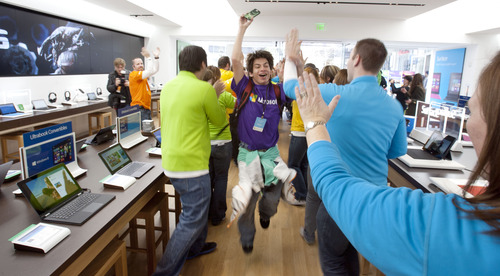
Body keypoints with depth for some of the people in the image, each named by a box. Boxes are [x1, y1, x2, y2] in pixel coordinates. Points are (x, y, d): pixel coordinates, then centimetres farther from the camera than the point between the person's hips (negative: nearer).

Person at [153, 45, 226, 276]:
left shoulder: (168, 87, 7)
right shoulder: (203, 88, -16)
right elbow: (219, 120, -2)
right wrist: (214, 97, 13)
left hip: (171, 160, 9)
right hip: (191, 164, -9)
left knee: (198, 207, 27)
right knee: (192, 218, 5)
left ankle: (195, 247, 45)